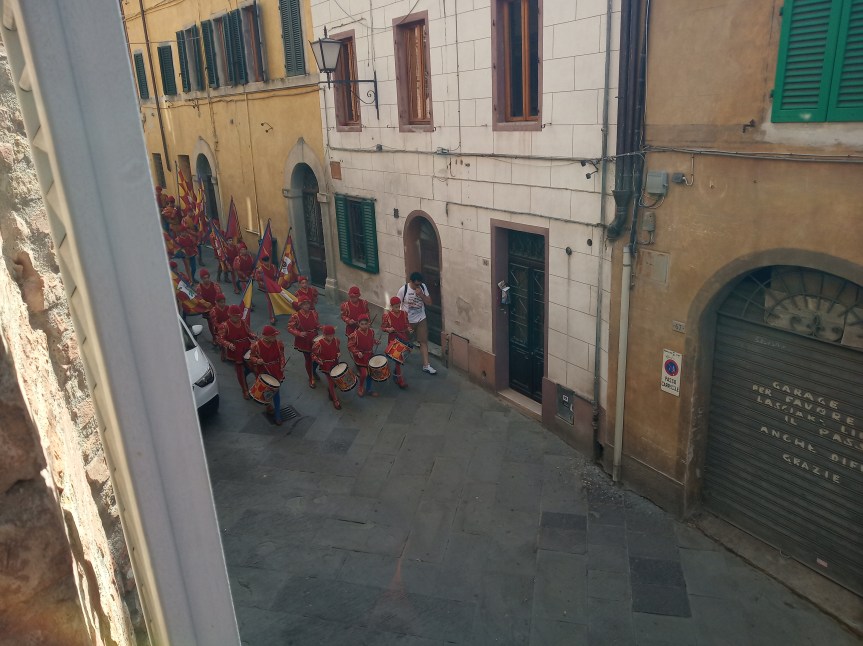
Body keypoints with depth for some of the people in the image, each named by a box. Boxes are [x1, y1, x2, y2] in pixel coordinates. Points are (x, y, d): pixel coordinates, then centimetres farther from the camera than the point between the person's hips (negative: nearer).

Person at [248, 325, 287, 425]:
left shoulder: (278, 344, -10)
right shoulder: (256, 345, -17)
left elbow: (282, 356, 1)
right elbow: (251, 357, -4)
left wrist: (282, 366, -14)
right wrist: (257, 360, -26)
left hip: (276, 372, 1)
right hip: (264, 373, -1)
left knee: (276, 393, 6)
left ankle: (278, 416, 15)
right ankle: (268, 404, 50)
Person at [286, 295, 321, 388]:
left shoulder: (314, 313, -6)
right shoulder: (296, 316, -18)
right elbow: (290, 328, -13)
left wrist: (321, 327, -12)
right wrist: (299, 333, -27)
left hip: (314, 340, 4)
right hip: (304, 342, -4)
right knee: (308, 360, 10)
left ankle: (314, 372, 46)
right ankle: (311, 379, 29)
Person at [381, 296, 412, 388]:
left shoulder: (404, 314, -1)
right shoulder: (387, 315, -12)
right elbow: (382, 327, -5)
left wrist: (409, 328, -7)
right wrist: (388, 329, -25)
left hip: (403, 338, 5)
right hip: (393, 339, -5)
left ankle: (396, 374, 38)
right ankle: (400, 379, 4)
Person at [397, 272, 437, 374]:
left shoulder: (423, 287, -9)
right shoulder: (403, 290, -19)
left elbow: (429, 302, -7)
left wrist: (421, 294, -23)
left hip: (421, 319, 3)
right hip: (408, 321, -3)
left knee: (424, 341, 2)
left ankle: (426, 365, 7)